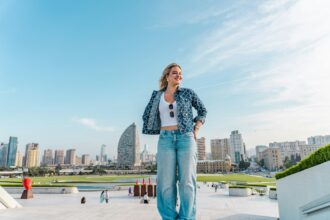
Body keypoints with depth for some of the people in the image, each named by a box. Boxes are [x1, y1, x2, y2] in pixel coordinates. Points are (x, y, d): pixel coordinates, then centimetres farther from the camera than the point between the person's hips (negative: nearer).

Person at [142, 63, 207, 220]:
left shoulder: (188, 93, 8)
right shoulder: (157, 95, 11)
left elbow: (202, 111, 17)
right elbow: (147, 116, 20)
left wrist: (196, 130, 5)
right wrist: (159, 130, 10)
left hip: (186, 138, -1)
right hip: (165, 139, 1)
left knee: (187, 181, -6)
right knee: (166, 182, -5)